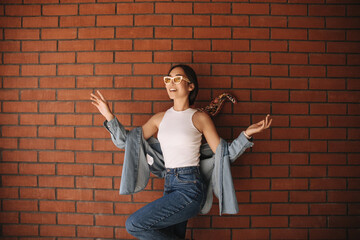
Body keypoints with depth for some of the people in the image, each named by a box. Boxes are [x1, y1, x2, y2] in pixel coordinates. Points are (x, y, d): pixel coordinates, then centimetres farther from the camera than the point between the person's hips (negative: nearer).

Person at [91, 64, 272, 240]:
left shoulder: (199, 118, -5)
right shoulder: (160, 118, 8)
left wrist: (247, 134, -15)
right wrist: (109, 115, 7)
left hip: (189, 189, -6)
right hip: (170, 186, 6)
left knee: (133, 224, -11)